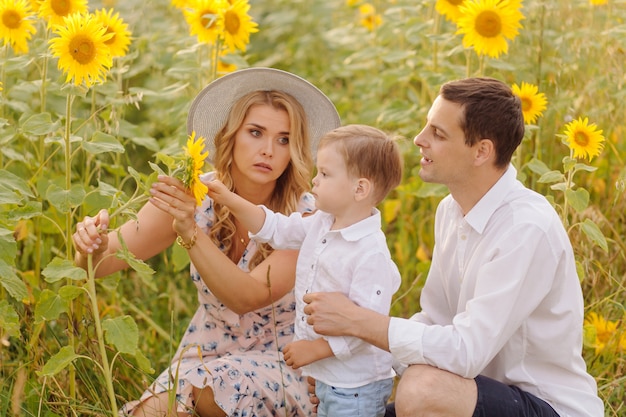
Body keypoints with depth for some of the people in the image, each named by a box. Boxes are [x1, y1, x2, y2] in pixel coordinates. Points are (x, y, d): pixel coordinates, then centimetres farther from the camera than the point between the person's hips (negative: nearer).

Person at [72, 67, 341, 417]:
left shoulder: (305, 216, -16)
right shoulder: (192, 197, -8)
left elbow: (248, 298, -27)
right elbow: (108, 258, -12)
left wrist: (190, 232, -39)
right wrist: (94, 244, -35)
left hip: (282, 365, -2)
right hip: (207, 355, 2)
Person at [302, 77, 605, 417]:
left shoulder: (528, 229, -23)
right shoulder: (451, 211, 4)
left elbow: (467, 350, -28)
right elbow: (435, 322, 10)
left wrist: (357, 321, -23)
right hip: (485, 389, 8)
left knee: (421, 389, -31)